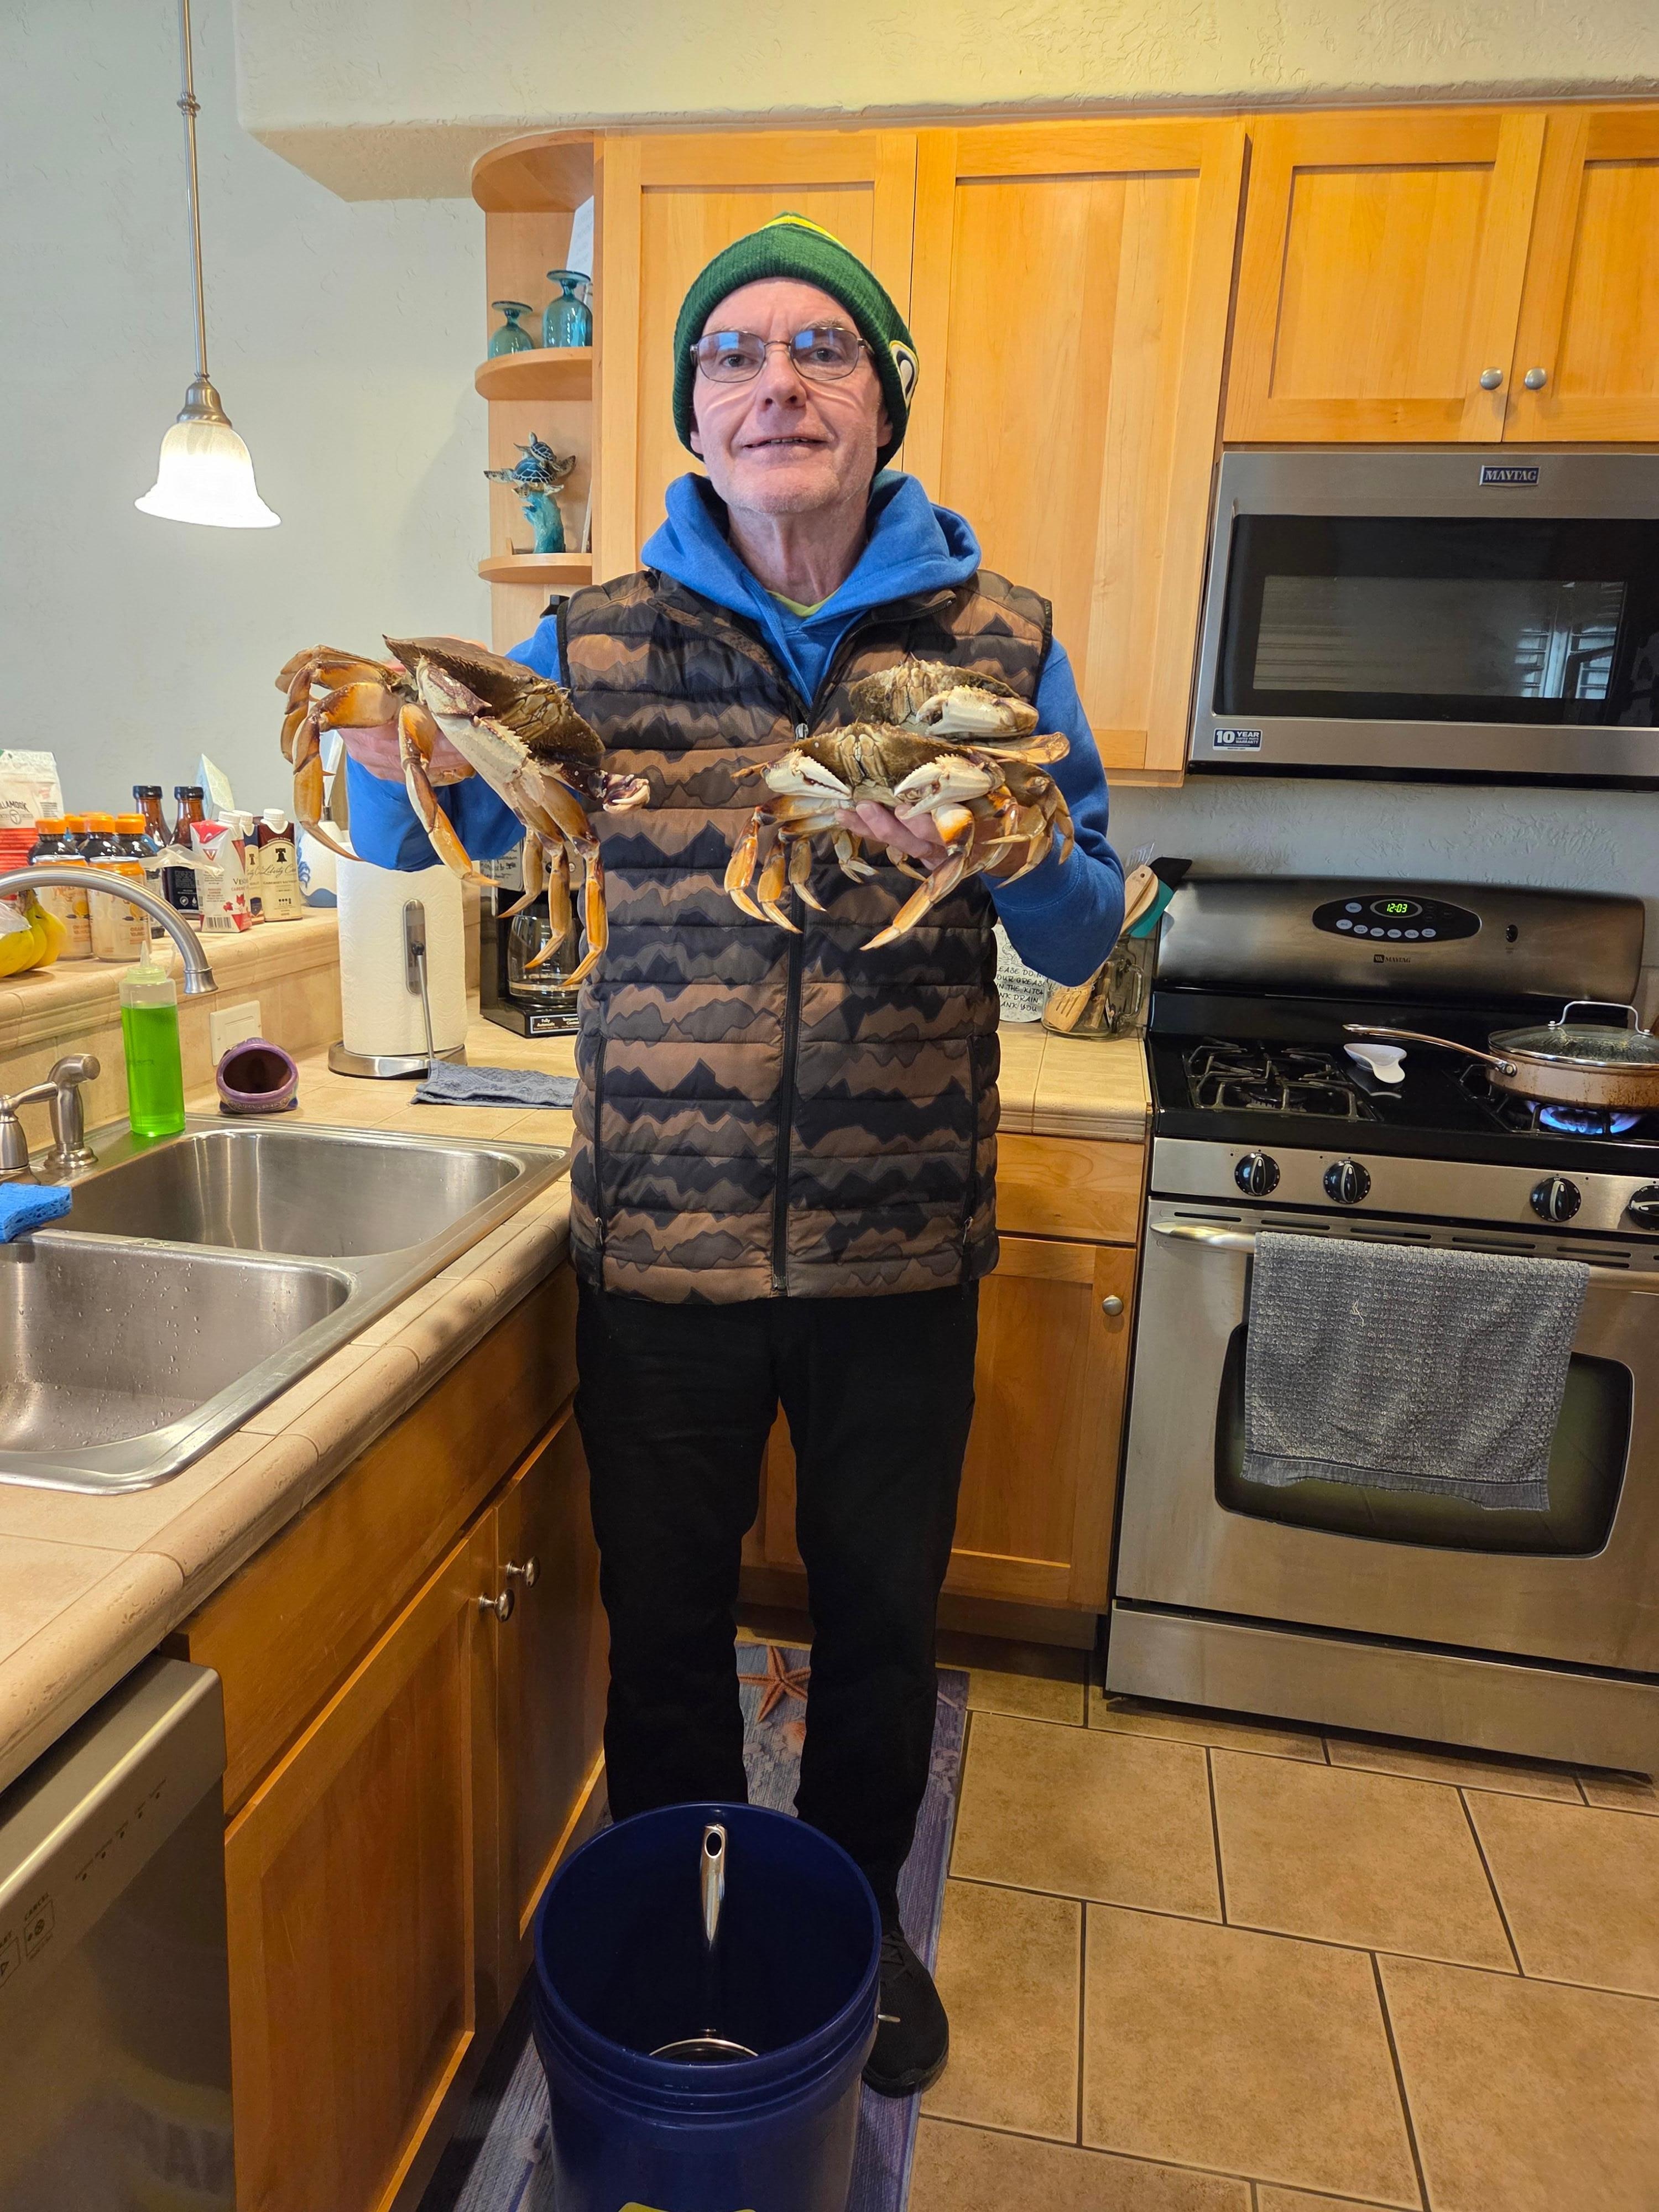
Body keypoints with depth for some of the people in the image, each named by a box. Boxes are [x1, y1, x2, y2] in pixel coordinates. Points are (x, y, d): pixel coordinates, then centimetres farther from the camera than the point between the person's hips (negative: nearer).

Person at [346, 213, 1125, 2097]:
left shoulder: (1000, 639, 0)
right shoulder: (595, 642, 0)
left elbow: (1083, 934, 4)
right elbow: (416, 833, 11)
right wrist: (392, 761, -13)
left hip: (900, 1250, 1)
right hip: (660, 1245, 0)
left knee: (880, 1630, 19)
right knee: (665, 1629, 17)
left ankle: (856, 1924, 49)